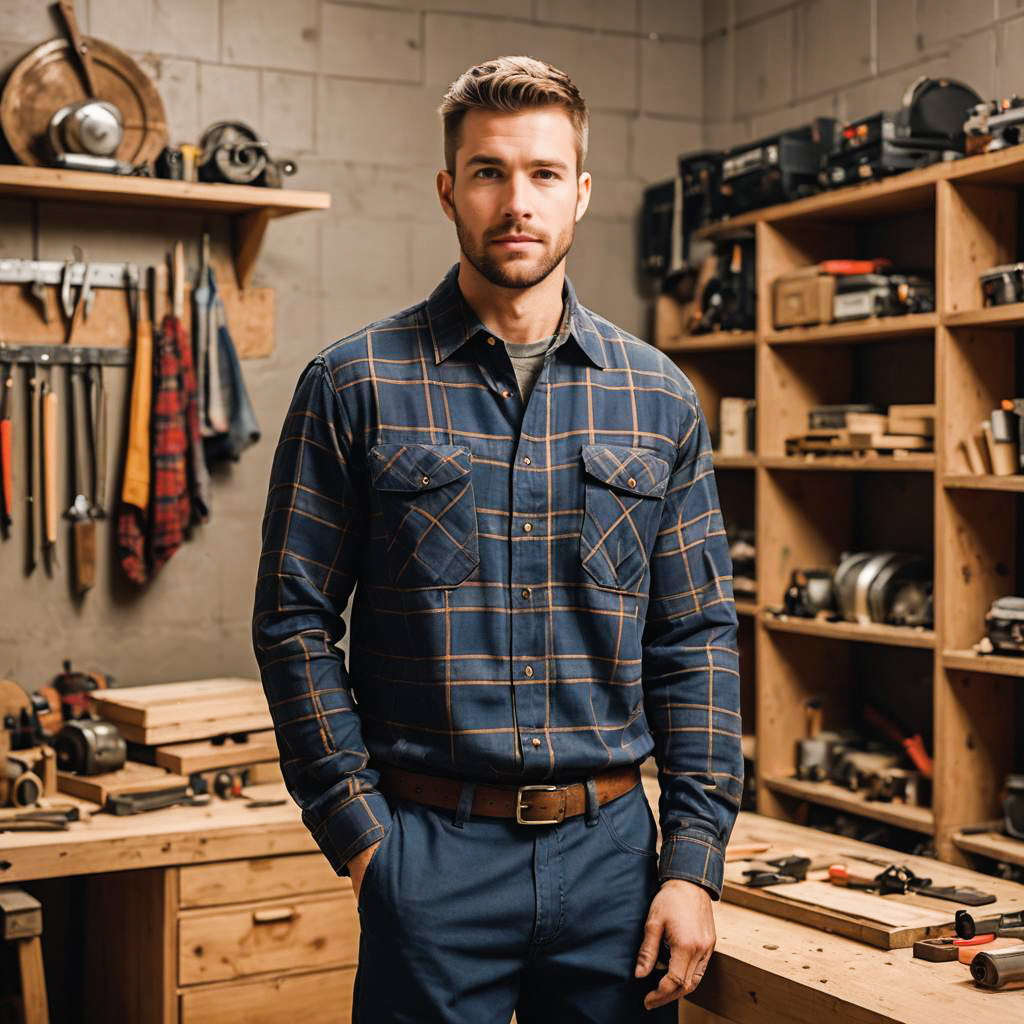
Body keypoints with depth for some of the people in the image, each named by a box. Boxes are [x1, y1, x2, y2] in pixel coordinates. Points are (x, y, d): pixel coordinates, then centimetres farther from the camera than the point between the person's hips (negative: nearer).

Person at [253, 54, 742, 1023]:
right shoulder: (356, 385, -3)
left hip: (612, 844, 3)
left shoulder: (658, 397, 5)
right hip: (429, 848, -2)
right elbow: (294, 623, -2)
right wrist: (361, 833, -7)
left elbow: (696, 637, 5)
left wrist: (694, 861, 0)